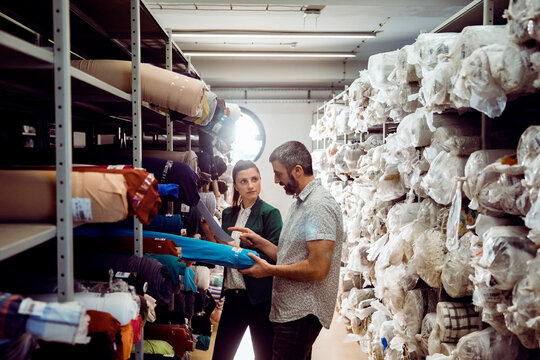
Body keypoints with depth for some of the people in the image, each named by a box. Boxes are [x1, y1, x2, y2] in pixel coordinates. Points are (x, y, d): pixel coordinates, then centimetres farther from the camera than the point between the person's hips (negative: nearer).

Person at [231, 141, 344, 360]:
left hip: (301, 315, -10)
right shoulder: (300, 203, 17)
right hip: (290, 309, 10)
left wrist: (270, 270, -14)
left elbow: (318, 268, -24)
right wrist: (259, 242, 7)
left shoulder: (319, 206, -17)